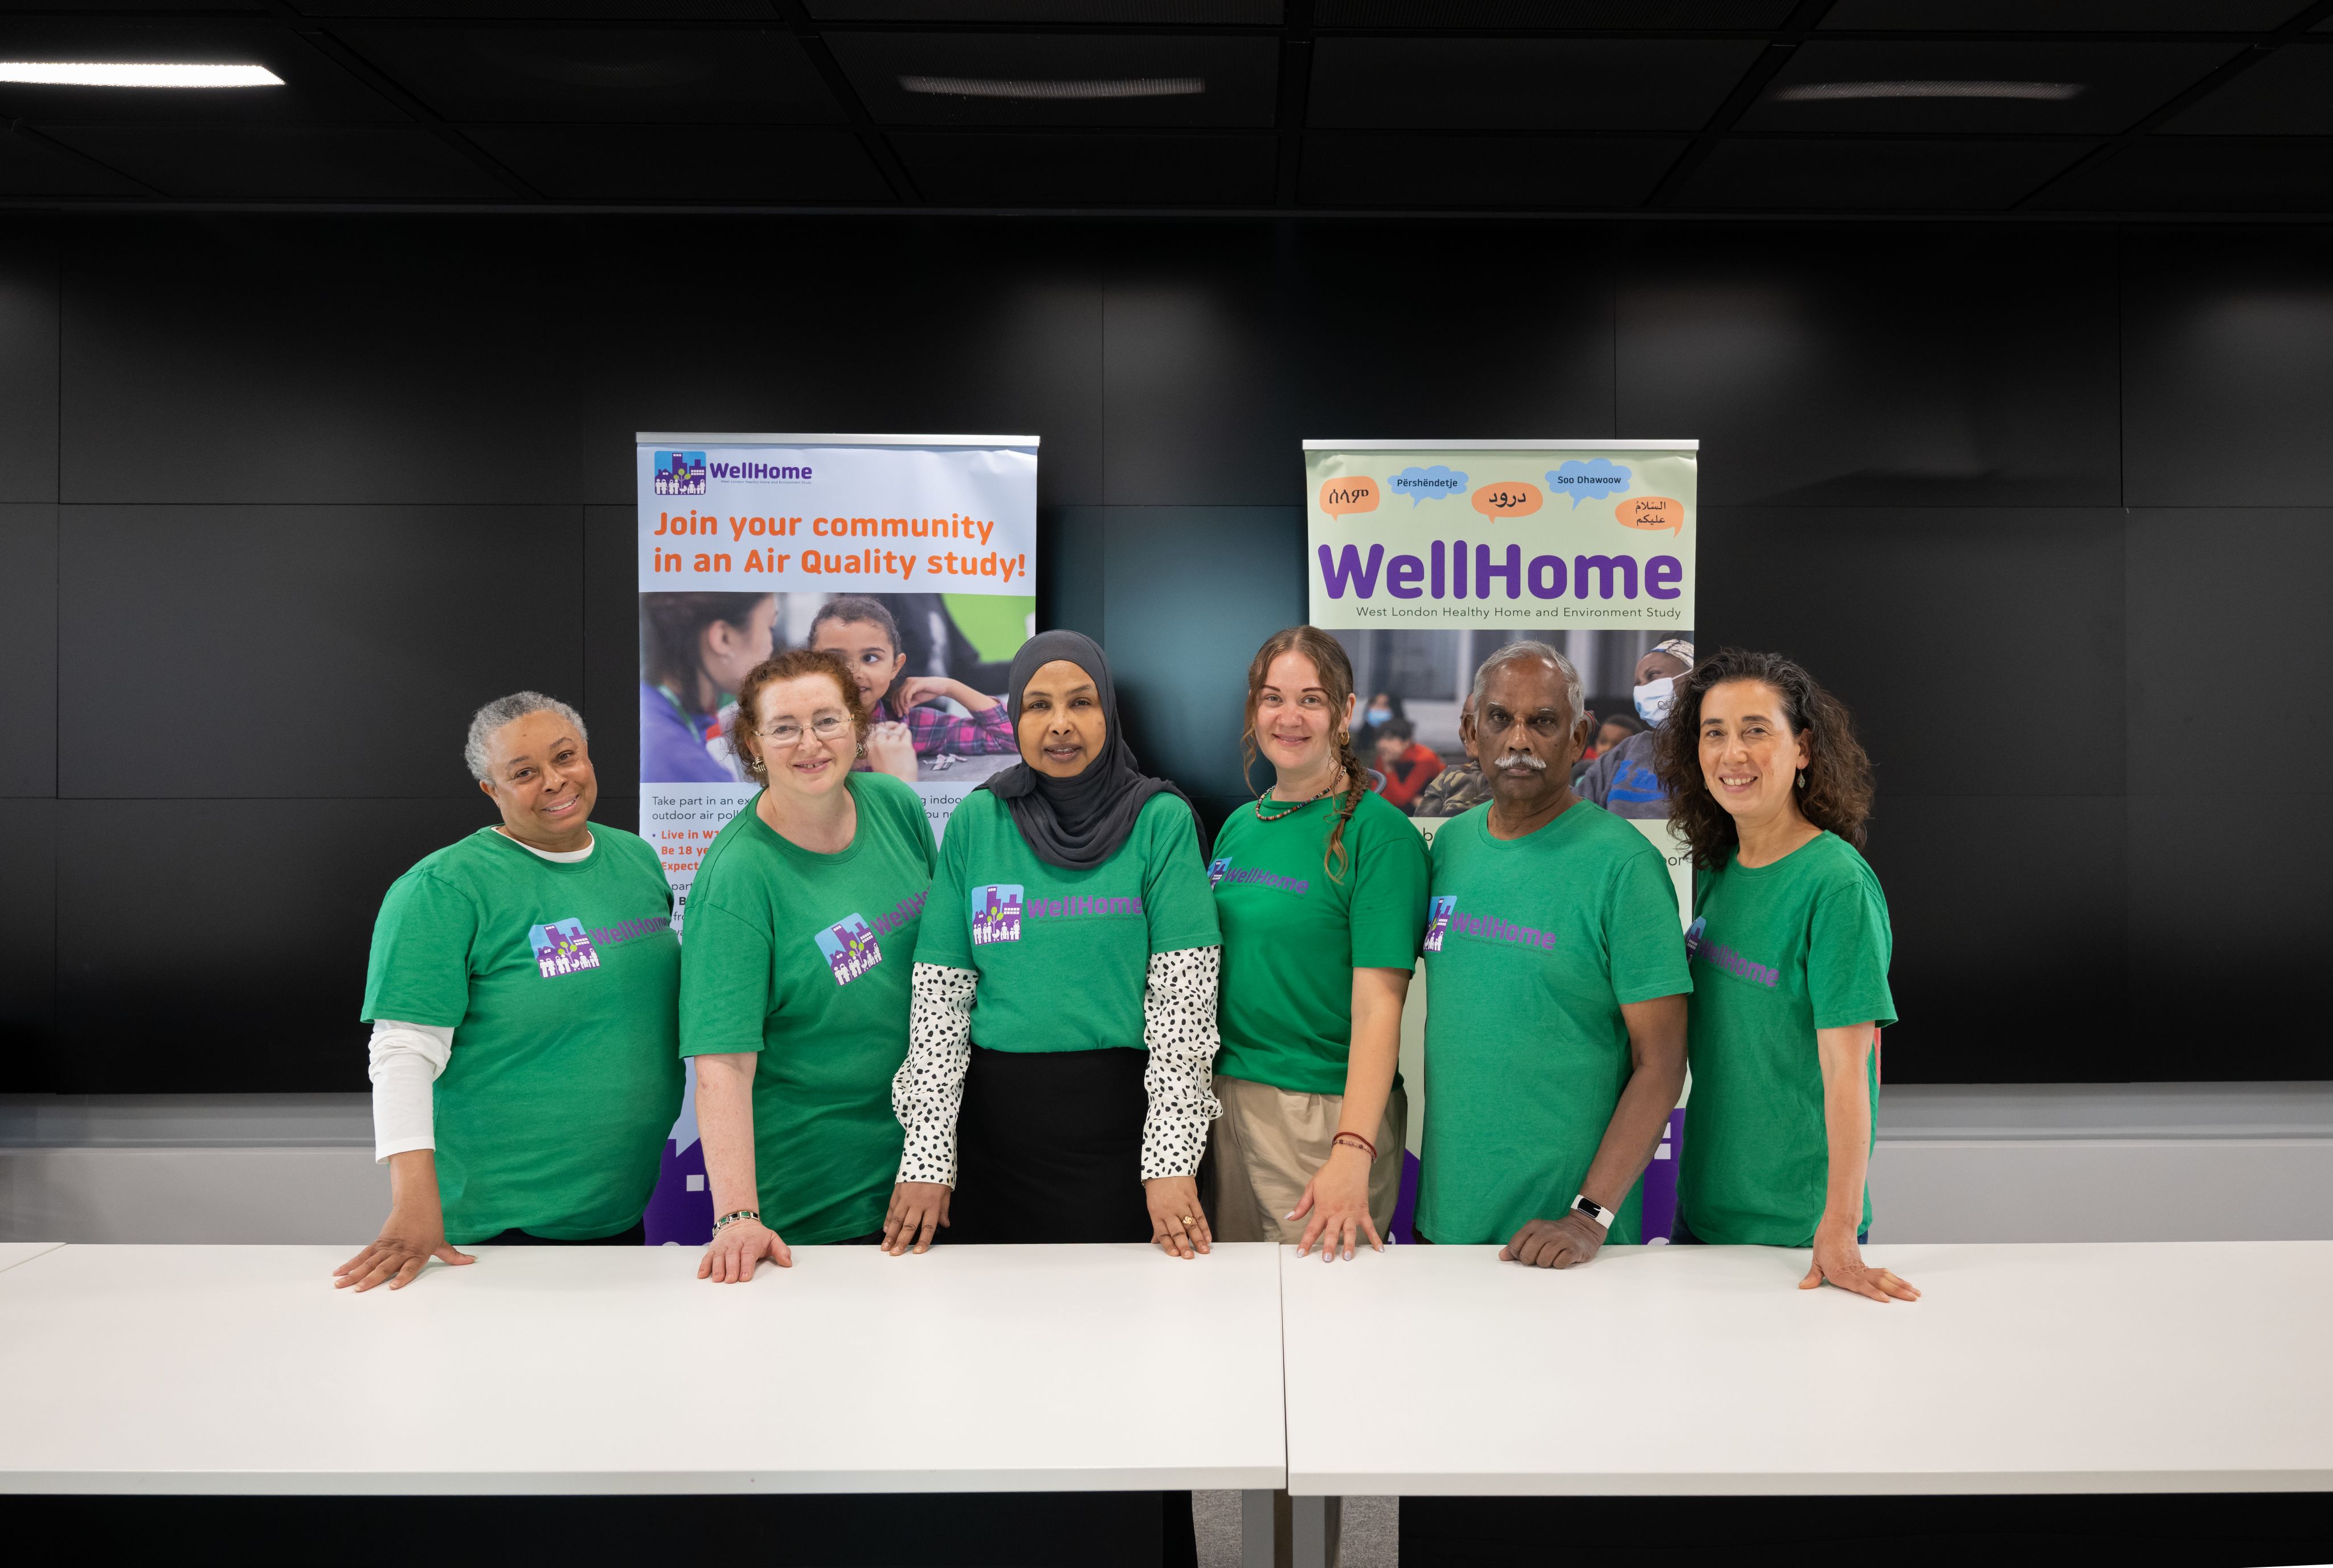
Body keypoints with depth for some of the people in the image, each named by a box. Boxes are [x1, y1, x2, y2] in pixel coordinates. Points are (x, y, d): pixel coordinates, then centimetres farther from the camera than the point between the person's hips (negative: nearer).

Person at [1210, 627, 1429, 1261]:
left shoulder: (1379, 834, -11)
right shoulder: (1239, 827, 9)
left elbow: (1378, 1002, -18)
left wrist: (1352, 1153, -27)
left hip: (1321, 1112, -6)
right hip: (1222, 1100, 6)